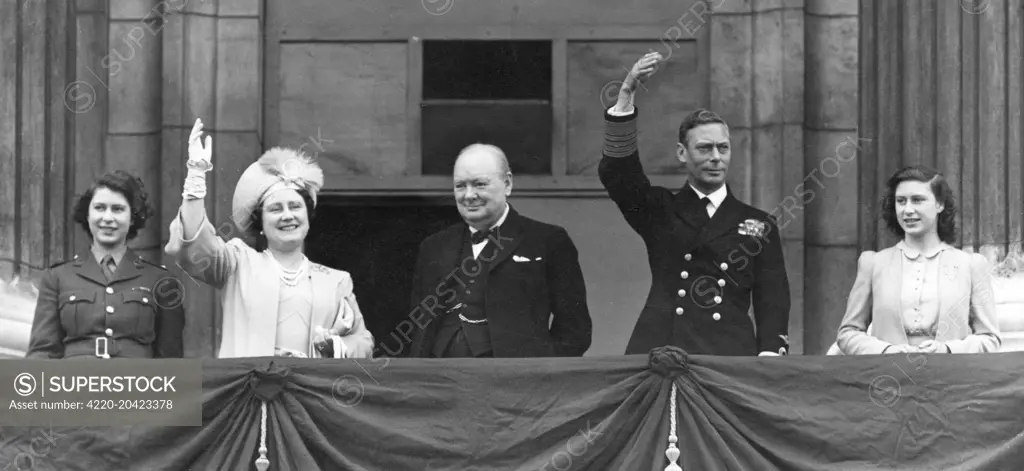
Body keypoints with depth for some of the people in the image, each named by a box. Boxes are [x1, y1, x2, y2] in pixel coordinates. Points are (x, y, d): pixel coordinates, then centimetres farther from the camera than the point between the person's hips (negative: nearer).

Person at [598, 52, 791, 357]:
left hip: (730, 357, 1)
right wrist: (626, 94, -11)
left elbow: (773, 302, 10)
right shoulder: (659, 211, 14)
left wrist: (769, 355, -7)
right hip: (659, 353, 0)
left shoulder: (759, 225, 16)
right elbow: (615, 171, -1)